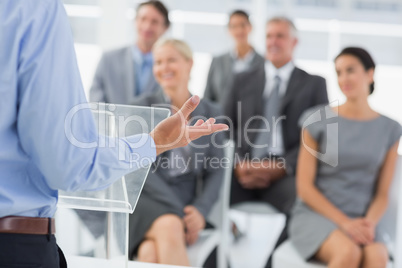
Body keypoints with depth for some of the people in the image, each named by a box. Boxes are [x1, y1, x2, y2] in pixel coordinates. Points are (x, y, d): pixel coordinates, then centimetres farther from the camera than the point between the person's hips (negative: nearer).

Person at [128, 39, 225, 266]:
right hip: (147, 197, -1)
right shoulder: (145, 106, 6)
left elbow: (215, 171, 8)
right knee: (169, 227, -36)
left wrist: (200, 210, -11)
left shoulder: (211, 112, 12)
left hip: (186, 202, 1)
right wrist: (178, 212, -15)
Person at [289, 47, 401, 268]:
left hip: (359, 220, 2)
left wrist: (369, 223, -14)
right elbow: (305, 187, -3)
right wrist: (345, 222, -15)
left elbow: (382, 194, 7)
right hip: (316, 214, -2)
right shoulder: (318, 120, -1)